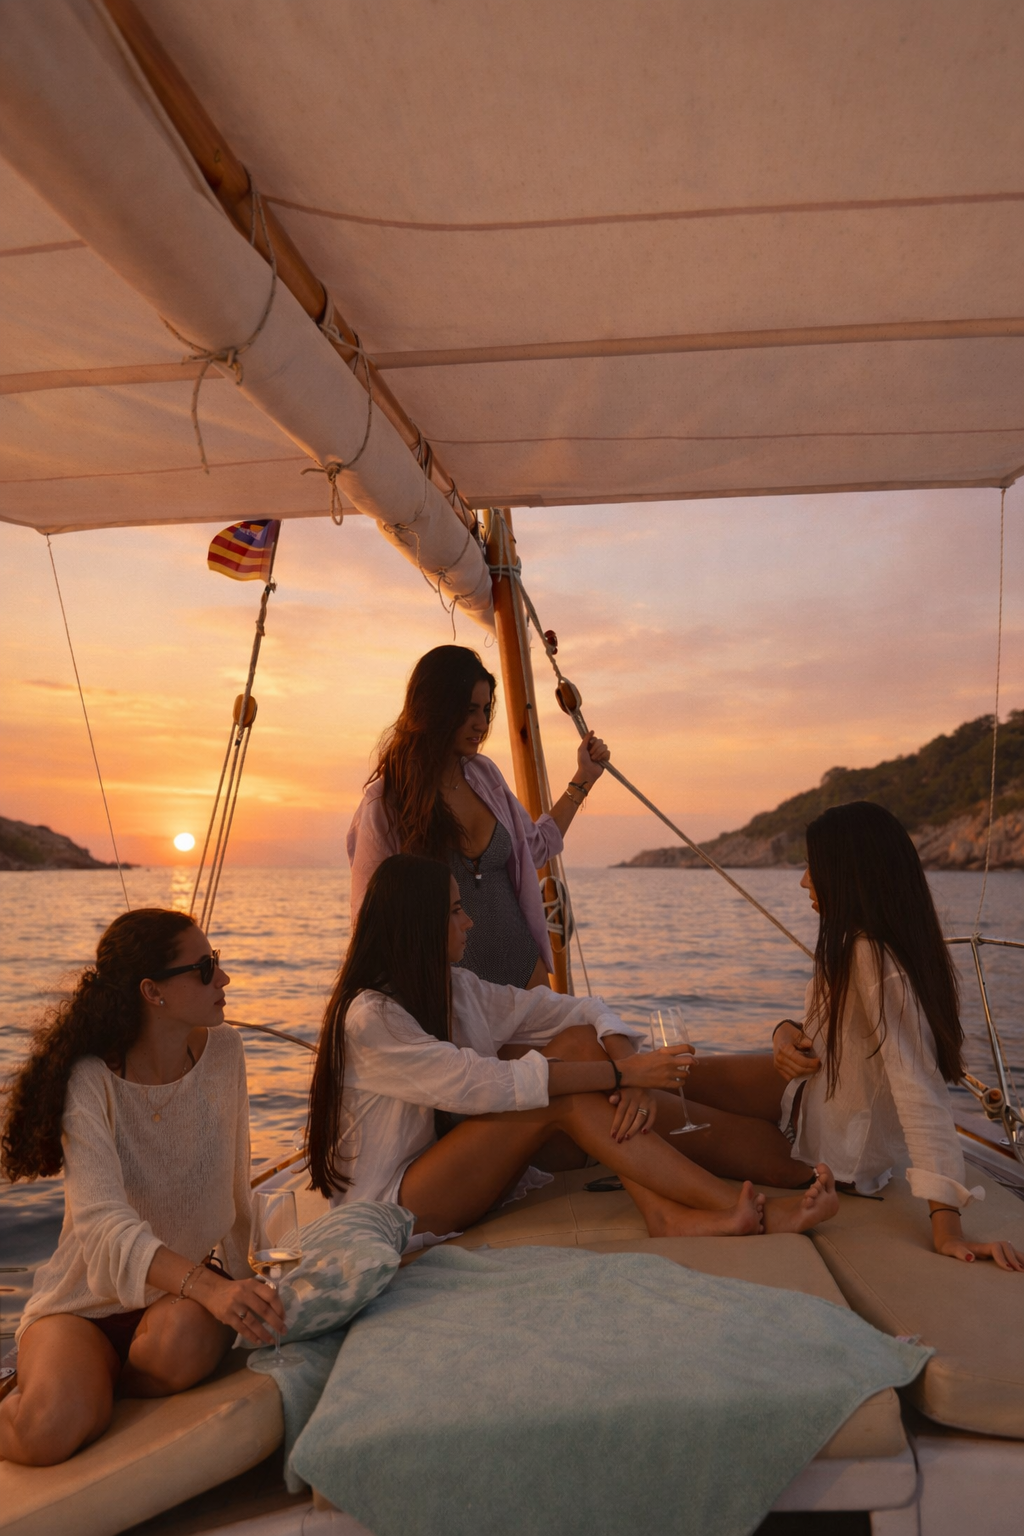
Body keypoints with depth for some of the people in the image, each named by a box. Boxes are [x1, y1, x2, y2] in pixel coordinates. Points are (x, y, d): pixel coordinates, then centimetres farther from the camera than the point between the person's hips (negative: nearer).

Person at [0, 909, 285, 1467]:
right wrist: (209, 1288, -42)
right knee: (50, 1430, -28)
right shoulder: (91, 1081, -18)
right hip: (87, 1300, -2)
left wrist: (239, 1284, 4)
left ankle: (102, 1390, 1)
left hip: (181, 1296, 3)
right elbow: (105, 1222, -29)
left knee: (183, 1336, -31)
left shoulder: (222, 1052, -5)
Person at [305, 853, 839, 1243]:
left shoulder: (456, 989, 4)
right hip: (393, 1206, -7)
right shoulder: (369, 1016, -20)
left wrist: (632, 1073, -20)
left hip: (450, 1170, 8)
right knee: (561, 1096, -27)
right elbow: (482, 1085, -29)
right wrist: (620, 1073, -27)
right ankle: (746, 1212, -24)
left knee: (582, 1039, -14)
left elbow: (586, 1010, 1)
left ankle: (666, 1211, -25)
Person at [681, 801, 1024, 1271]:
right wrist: (787, 1032, -13)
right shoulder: (855, 945, -1)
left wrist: (947, 1226, -40)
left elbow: (919, 1089, -36)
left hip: (835, 1154, -8)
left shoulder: (874, 958, -31)